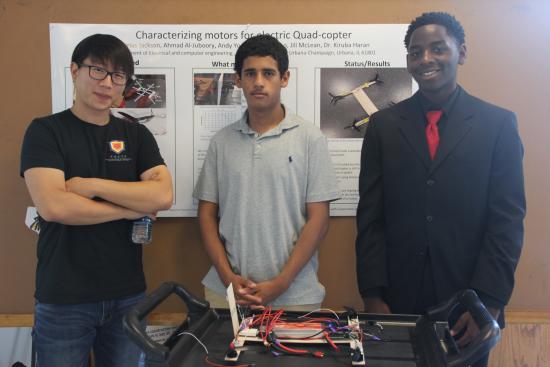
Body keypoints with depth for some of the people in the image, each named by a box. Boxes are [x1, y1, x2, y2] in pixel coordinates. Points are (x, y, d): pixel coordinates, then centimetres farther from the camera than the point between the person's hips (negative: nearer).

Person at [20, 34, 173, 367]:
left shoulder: (137, 135, 6)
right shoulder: (45, 131, -4)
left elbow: (163, 196, -9)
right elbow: (53, 206, -18)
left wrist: (92, 185, -15)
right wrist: (130, 208, -11)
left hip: (128, 294, 3)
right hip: (63, 299, -3)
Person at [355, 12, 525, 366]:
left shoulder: (499, 123, -1)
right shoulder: (383, 125, 2)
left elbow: (507, 218, -4)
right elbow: (371, 217, 0)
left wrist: (489, 300, -10)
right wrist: (372, 294, -4)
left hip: (469, 299, -1)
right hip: (398, 298, 1)